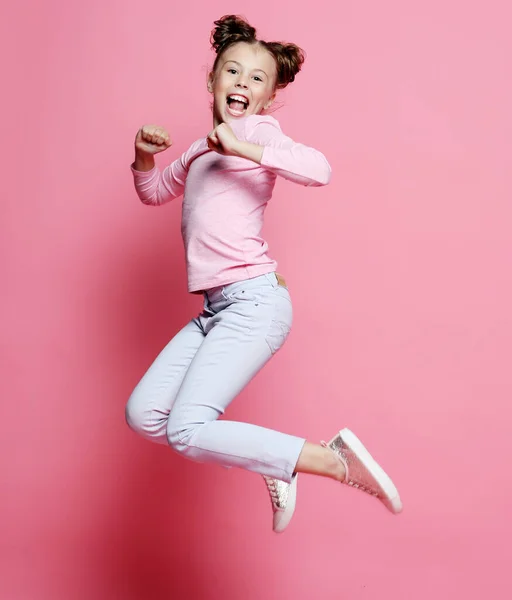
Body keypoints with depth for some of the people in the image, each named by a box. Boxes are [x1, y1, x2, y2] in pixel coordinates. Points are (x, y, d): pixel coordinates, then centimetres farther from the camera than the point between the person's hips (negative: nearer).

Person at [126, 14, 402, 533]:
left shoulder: (257, 129, -1)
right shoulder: (200, 150, 22)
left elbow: (319, 170, -19)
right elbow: (154, 192, 34)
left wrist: (240, 147, -22)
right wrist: (144, 156, 15)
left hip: (254, 300, -8)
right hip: (216, 310, 8)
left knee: (187, 431, -17)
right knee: (143, 416, 3)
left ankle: (336, 461, -9)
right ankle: (272, 466, 11)